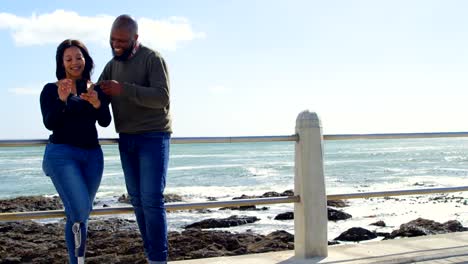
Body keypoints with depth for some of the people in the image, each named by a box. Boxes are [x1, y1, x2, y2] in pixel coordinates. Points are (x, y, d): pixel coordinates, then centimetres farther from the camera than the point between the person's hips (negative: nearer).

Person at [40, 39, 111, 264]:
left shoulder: (96, 90, 11)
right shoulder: (51, 90, 3)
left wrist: (97, 103, -22)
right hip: (62, 154, -4)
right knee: (80, 209, -17)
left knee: (79, 213, 7)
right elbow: (49, 124, -9)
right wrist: (61, 99, -24)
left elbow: (105, 122, -2)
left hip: (92, 155, 4)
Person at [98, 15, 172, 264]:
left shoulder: (152, 59, -9)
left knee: (152, 200, -11)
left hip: (153, 137, -6)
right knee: (137, 200, 5)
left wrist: (123, 89, -27)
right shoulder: (112, 65, 11)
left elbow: (162, 97, -20)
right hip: (126, 140, 6)